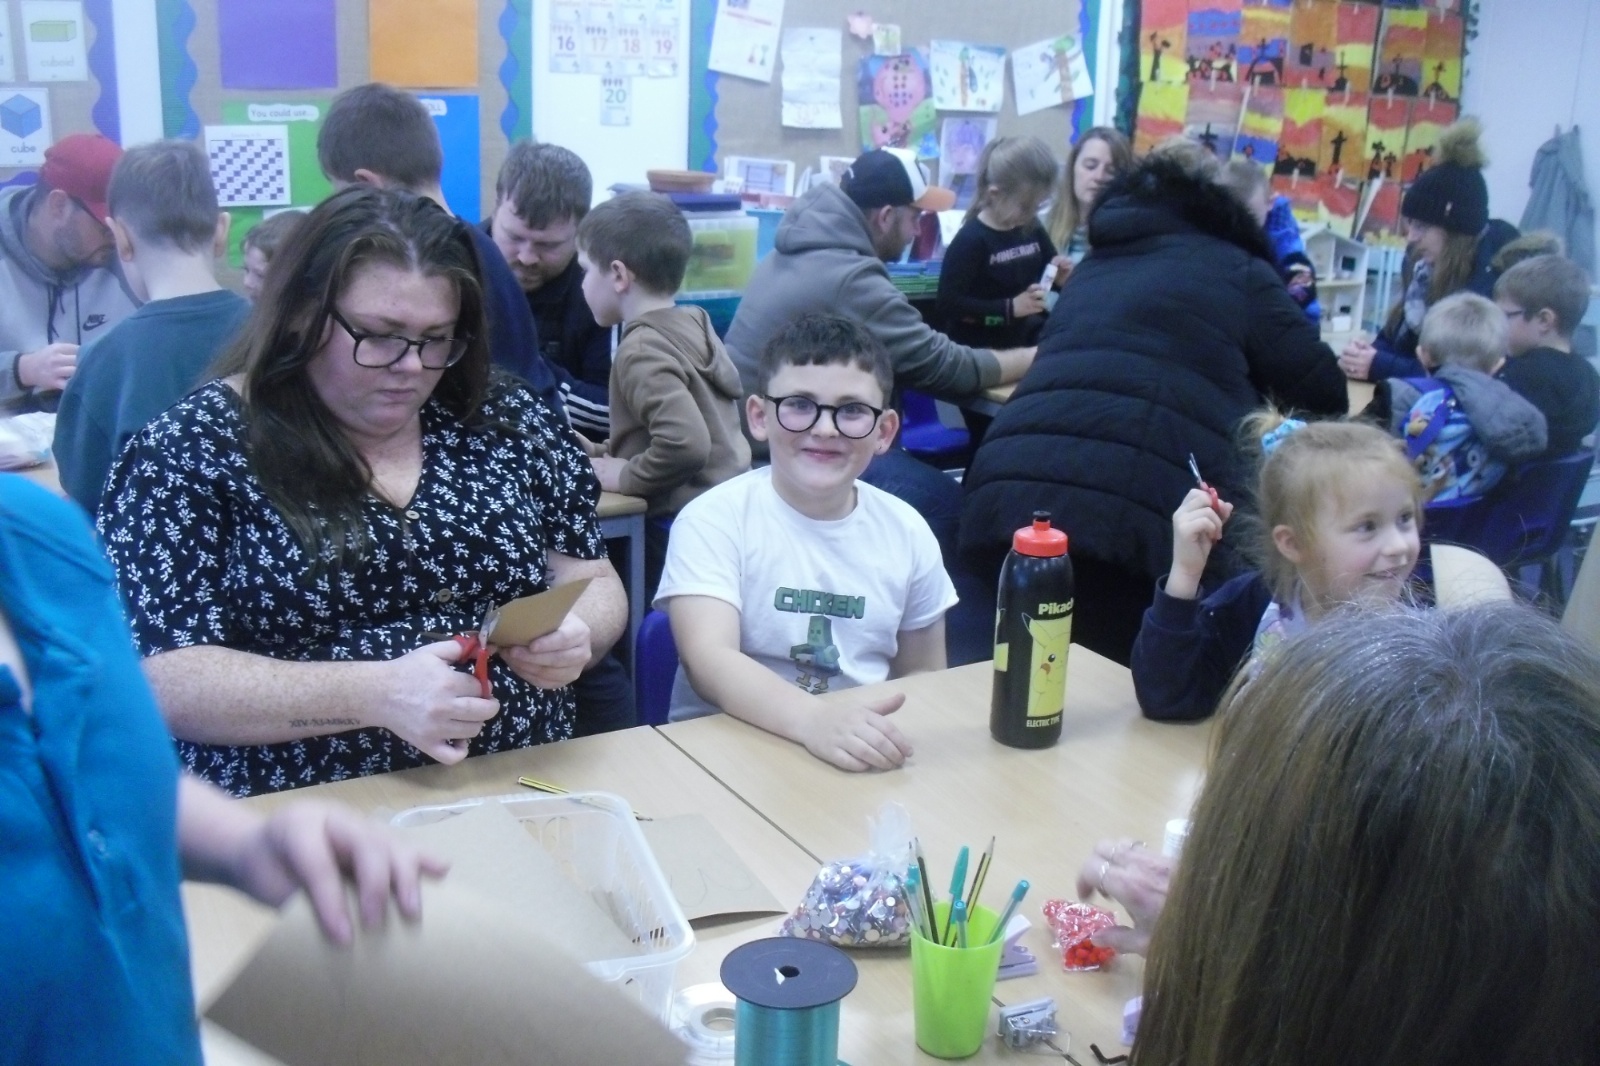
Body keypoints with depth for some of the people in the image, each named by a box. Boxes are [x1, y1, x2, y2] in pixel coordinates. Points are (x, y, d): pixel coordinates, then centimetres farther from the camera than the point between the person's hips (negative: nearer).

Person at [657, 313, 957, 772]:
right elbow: (709, 661, -20)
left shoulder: (906, 532, 4)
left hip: (871, 757, 4)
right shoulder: (713, 521, -7)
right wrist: (813, 720, -36)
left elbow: (924, 681, 12)